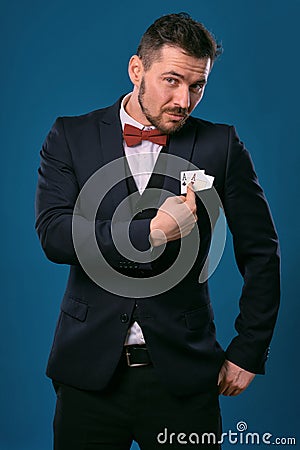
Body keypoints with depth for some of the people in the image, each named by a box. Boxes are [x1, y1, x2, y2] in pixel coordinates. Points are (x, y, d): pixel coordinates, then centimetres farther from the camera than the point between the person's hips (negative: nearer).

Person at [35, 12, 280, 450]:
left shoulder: (221, 144, 0)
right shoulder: (72, 136, 2)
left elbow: (260, 252, 6)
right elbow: (53, 234, -10)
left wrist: (249, 352, 4)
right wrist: (150, 231, -20)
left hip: (182, 377, 0)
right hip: (90, 370, 1)